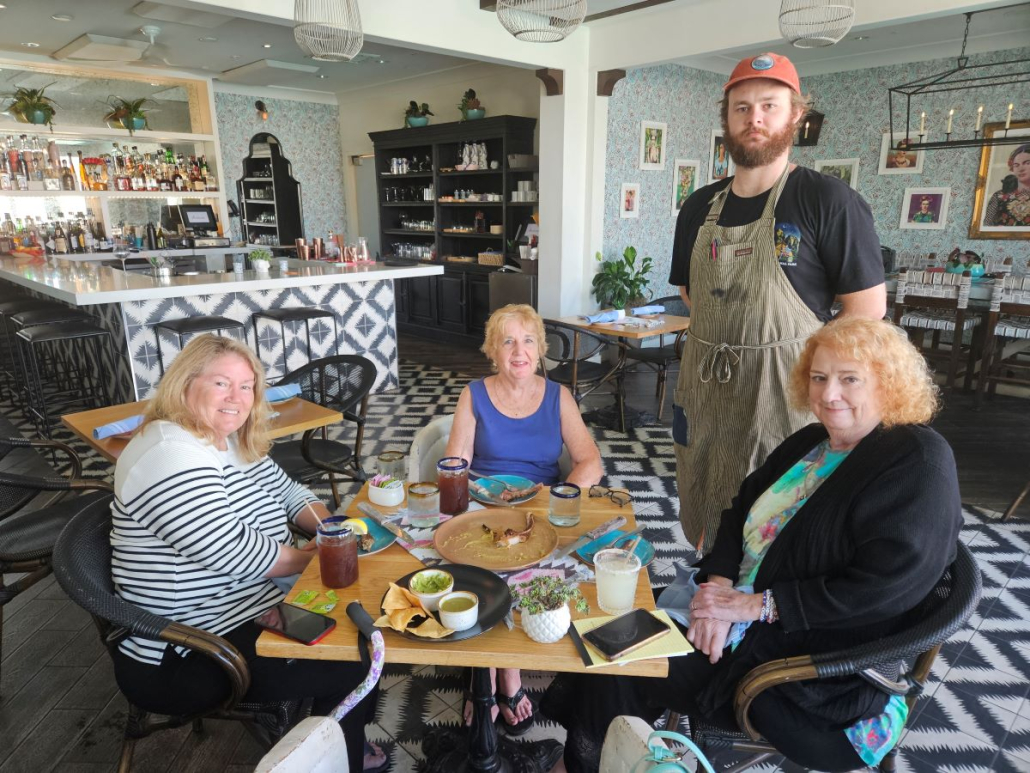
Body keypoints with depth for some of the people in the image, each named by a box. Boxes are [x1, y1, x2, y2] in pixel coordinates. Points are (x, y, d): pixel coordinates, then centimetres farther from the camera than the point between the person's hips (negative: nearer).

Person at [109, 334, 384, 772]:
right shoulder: (170, 456, -25)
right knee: (358, 662, -11)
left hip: (244, 612, 10)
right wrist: (311, 557, -12)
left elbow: (288, 494, 13)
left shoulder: (235, 444, 6)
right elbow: (234, 552, -28)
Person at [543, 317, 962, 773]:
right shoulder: (810, 443, 9)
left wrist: (756, 605, -23)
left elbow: (882, 587, -25)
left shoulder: (919, 462, -16)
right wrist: (720, 586, -12)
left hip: (821, 670, -8)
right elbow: (740, 512, 7)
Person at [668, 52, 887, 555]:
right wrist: (725, 341, 6)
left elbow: (867, 308, -7)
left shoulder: (827, 201, -6)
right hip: (705, 392, 5)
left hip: (784, 396, -5)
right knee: (708, 531, 16)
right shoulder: (700, 207, 10)